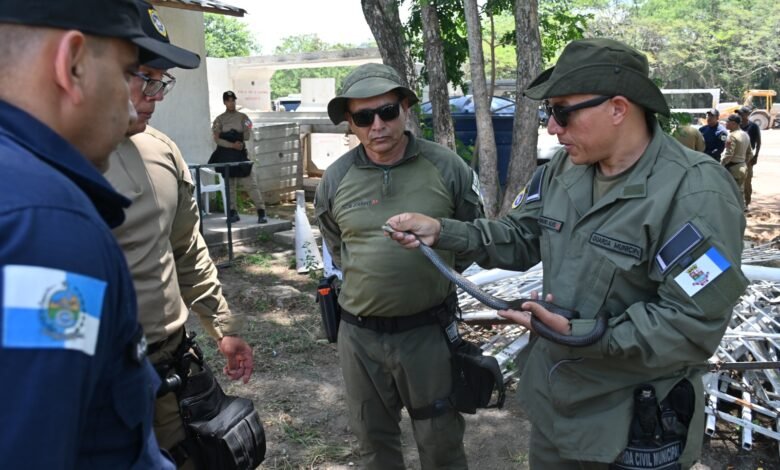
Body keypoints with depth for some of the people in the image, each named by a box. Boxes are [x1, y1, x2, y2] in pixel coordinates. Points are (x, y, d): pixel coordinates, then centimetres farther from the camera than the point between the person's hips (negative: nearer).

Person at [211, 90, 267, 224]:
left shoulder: (243, 117, 4)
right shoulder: (219, 120, 3)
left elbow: (247, 137, 0)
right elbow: (217, 139, -7)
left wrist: (247, 130, -19)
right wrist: (232, 145, -18)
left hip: (241, 154, -1)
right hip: (226, 155, 1)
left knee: (251, 184, -8)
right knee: (230, 185, 6)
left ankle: (261, 212, -10)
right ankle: (233, 212, 15)